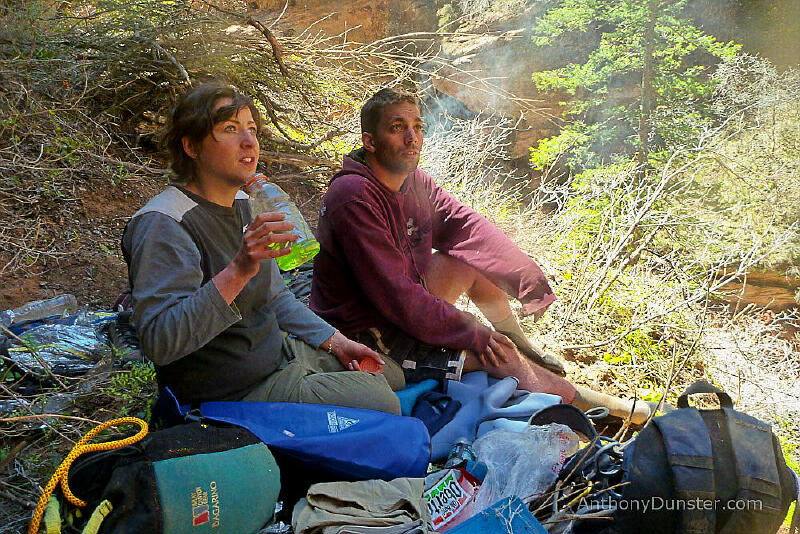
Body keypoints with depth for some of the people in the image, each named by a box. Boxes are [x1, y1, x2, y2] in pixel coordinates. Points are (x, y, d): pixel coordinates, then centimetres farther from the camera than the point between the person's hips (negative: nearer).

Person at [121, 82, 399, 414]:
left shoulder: (243, 204, 8)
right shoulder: (162, 224, -22)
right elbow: (159, 342, -32)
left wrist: (333, 341, 7)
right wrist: (237, 271, -41)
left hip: (282, 352, 9)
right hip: (235, 393, -9)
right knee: (380, 403, -14)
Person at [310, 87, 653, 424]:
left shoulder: (412, 180, 0)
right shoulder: (355, 197, -27)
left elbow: (466, 225, 2)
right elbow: (396, 295, -28)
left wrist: (529, 275, -9)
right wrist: (474, 334, -20)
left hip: (404, 307, 8)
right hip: (366, 333, -8)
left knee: (475, 259, 1)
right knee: (498, 355, -11)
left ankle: (520, 343, 21)